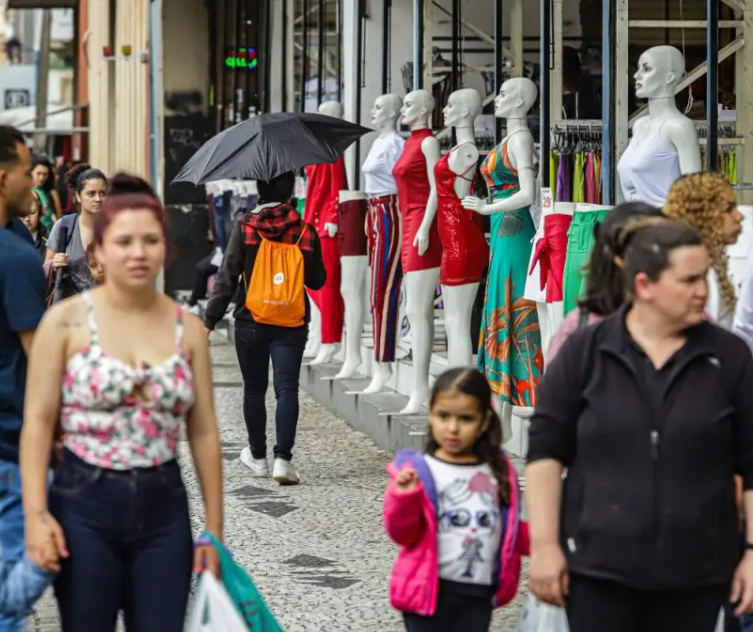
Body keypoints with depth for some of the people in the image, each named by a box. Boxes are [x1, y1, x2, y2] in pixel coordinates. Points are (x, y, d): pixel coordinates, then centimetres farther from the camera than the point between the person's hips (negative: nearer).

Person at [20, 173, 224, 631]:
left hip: (163, 506, 3)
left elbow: (204, 433, 7)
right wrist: (36, 514, -13)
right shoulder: (67, 321, -5)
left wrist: (214, 529, 6)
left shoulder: (188, 328, 4)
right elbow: (38, 421, -5)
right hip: (85, 504, -3)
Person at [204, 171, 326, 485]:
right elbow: (317, 280, 5)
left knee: (254, 389, 13)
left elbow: (227, 276, -9)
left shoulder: (244, 227, -7)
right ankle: (282, 457, -14)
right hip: (291, 324, 0)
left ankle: (258, 456, 23)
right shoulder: (305, 230, -3)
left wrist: (210, 319, -6)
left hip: (251, 322, 0)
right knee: (287, 388, -2)